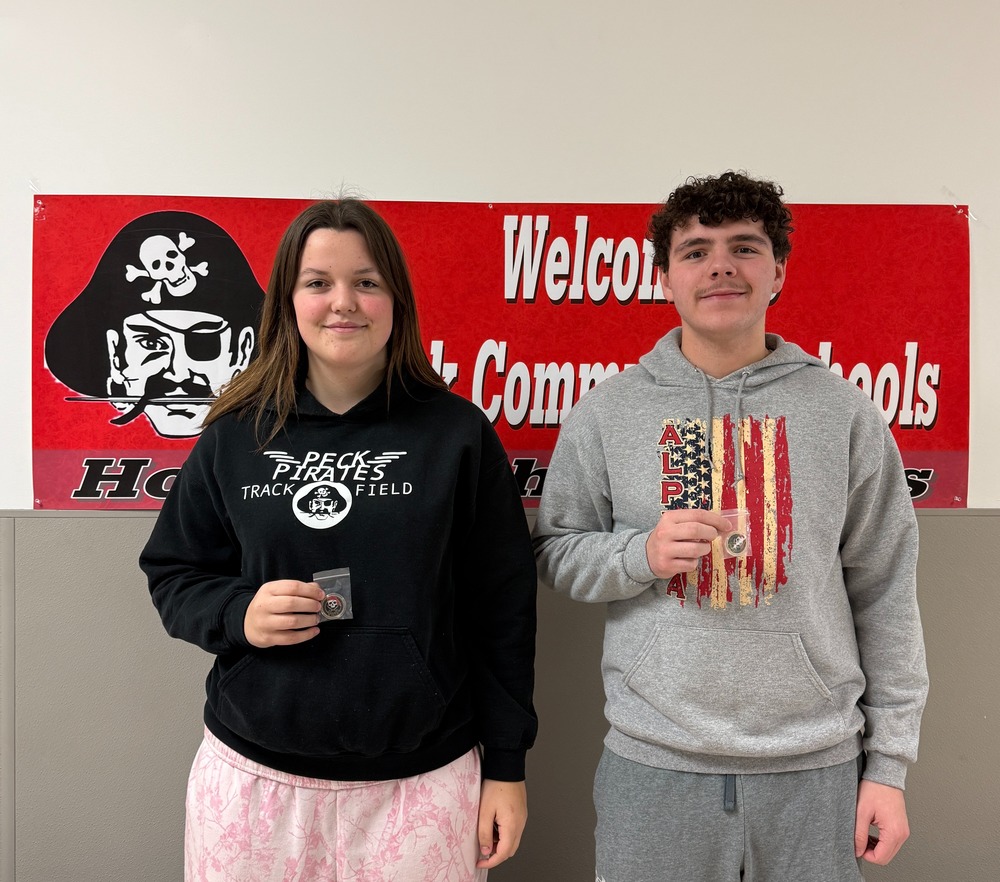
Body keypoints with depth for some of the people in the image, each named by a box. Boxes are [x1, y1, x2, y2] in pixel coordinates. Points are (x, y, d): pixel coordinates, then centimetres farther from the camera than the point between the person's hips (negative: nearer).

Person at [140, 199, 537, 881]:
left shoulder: (458, 433, -6)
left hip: (421, 781, -1)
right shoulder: (237, 434, -1)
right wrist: (237, 614, -13)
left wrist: (507, 766, -1)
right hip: (252, 776, 2)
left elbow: (503, 607, -3)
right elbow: (172, 573, 8)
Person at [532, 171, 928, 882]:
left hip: (817, 766, 1)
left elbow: (884, 594, 2)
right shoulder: (606, 412, -2)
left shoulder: (844, 412, -1)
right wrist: (640, 553, -18)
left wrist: (889, 765, 2)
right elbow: (555, 551, 3)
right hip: (652, 762, 0)